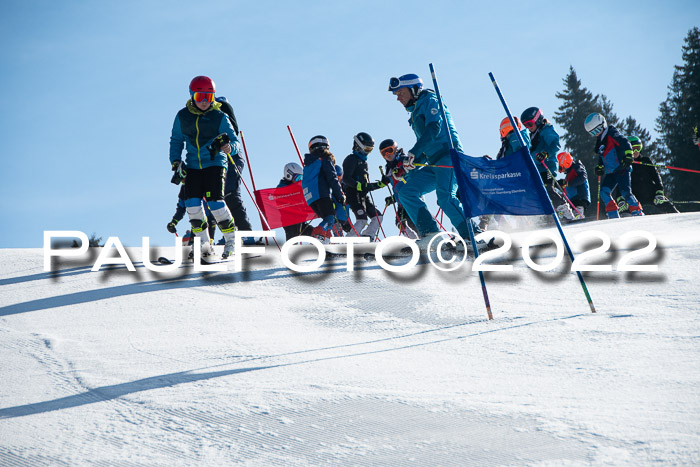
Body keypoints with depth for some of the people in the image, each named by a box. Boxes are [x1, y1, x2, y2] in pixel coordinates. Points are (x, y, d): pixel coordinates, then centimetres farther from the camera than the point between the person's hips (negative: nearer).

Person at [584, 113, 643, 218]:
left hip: (622, 169, -8)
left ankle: (638, 213, -11)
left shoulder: (612, 134, -7)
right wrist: (600, 166, 22)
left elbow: (626, 144, -15)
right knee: (604, 192, -5)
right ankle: (613, 215, -3)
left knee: (625, 192, -18)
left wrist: (628, 156, -26)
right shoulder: (600, 140, 18)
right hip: (610, 173, 8)